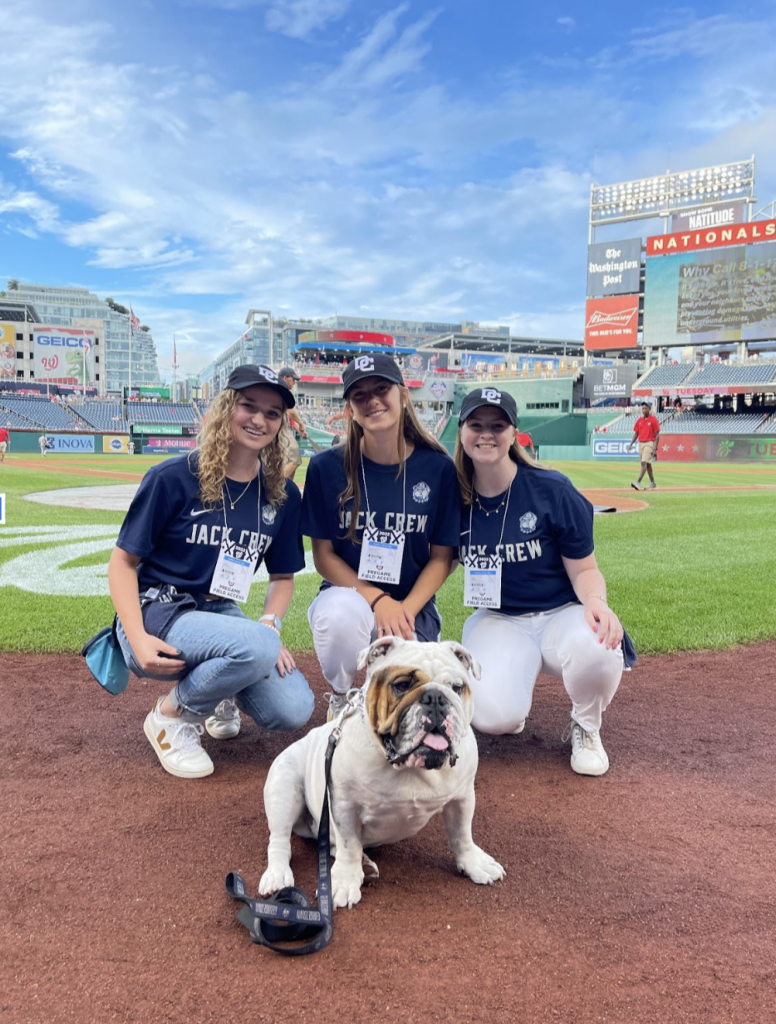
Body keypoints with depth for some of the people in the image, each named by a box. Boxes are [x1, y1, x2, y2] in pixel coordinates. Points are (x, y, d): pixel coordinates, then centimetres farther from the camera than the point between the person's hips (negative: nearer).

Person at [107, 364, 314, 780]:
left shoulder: (283, 496, 2)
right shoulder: (172, 478, -11)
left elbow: (282, 576, 12)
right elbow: (123, 562, -7)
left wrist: (269, 623, -9)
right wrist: (138, 638, -21)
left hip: (220, 615, 5)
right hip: (157, 616, -5)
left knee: (293, 711, -16)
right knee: (258, 647, -33)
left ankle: (217, 692, 17)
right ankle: (171, 715, -5)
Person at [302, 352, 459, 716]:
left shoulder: (438, 468, -5)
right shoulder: (327, 467, -6)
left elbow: (441, 557, 0)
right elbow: (323, 554, -4)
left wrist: (406, 611, -16)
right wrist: (378, 600, -18)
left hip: (412, 604, 1)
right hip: (349, 592, 0)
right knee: (340, 613, -37)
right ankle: (340, 698, -4)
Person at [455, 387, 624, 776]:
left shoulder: (553, 490, -12)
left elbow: (584, 570, -7)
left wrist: (595, 600, -29)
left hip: (562, 614, -1)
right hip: (496, 620, 1)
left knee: (595, 649, -38)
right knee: (493, 716, -28)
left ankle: (585, 726, -2)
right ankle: (505, 682, 13)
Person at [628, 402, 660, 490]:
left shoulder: (654, 420, -7)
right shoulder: (639, 420, 11)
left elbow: (657, 435, -8)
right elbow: (636, 433, 14)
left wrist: (655, 448, -15)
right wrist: (631, 445, 4)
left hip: (649, 443, -7)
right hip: (640, 443, 7)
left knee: (644, 463, -16)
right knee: (647, 464, 13)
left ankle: (638, 482, -25)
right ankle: (653, 483, 22)